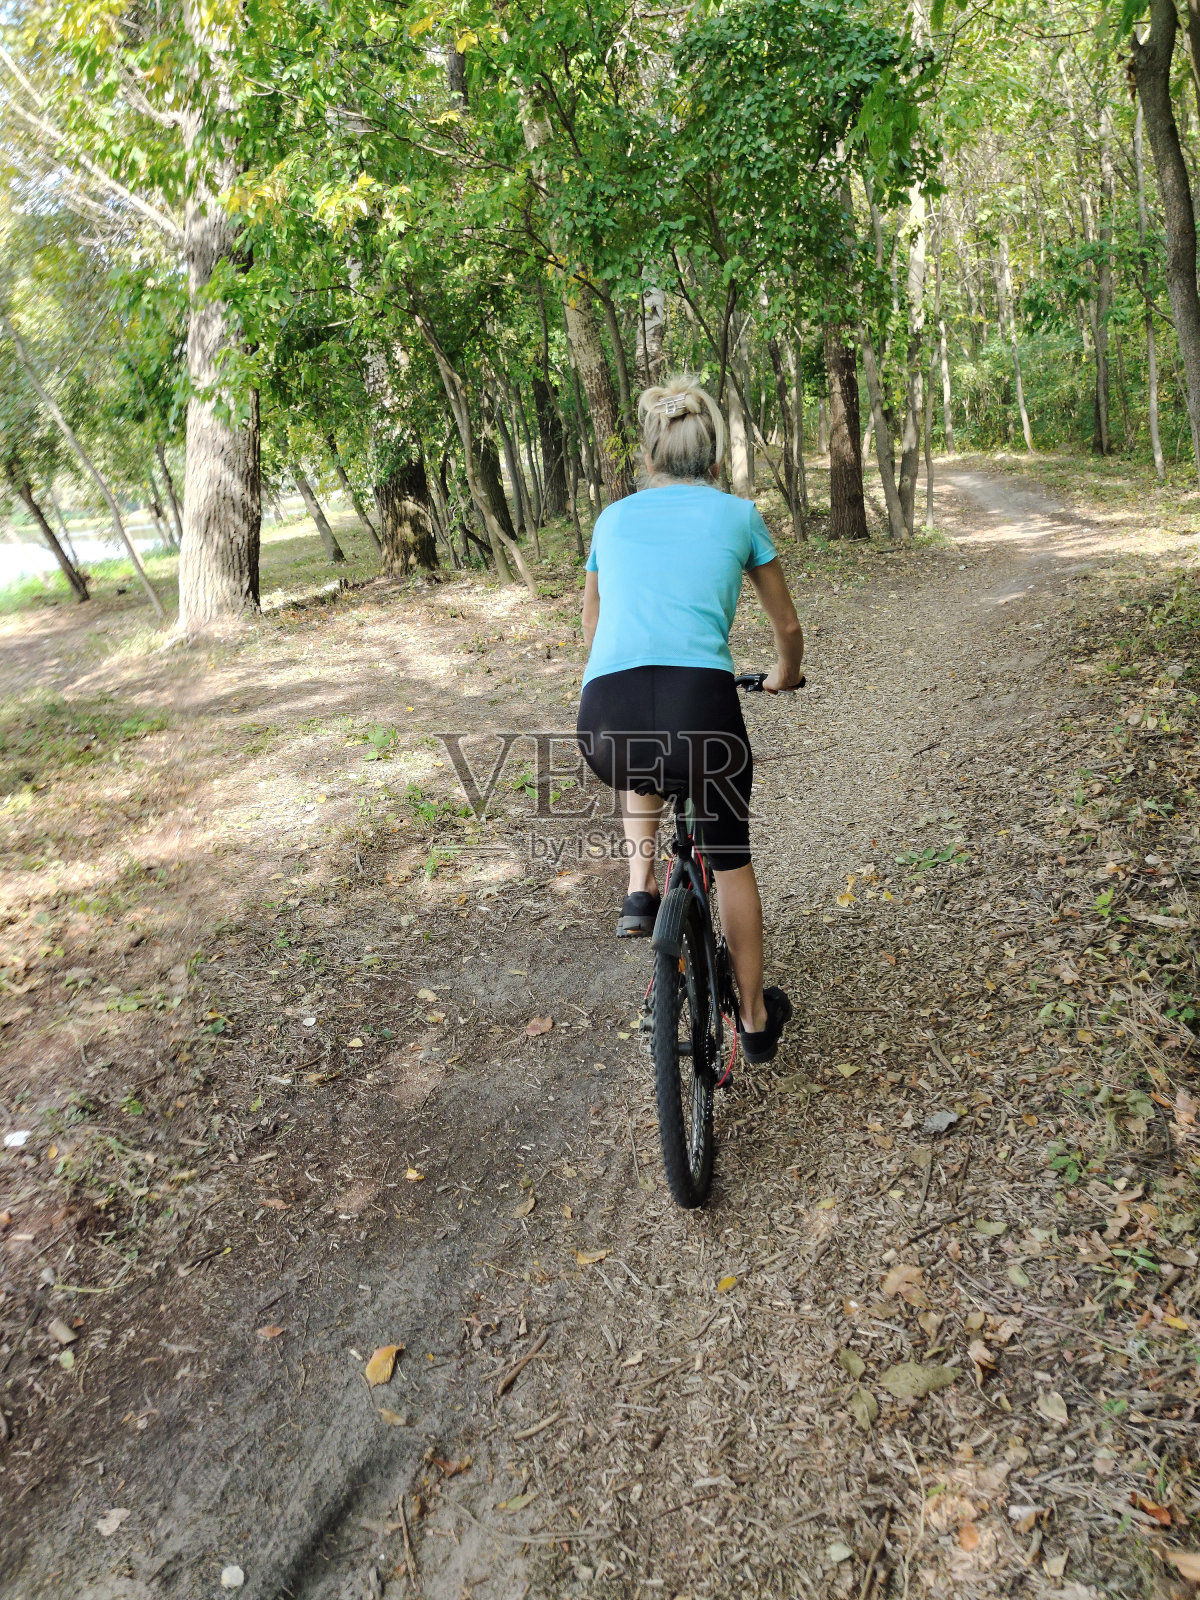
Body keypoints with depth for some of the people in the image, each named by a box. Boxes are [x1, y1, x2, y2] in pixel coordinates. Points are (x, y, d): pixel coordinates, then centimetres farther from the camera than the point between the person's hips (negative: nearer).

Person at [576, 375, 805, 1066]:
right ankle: (757, 1017, 38)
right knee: (731, 859, 25)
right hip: (702, 709, -2)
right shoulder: (738, 515, 16)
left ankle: (641, 891, 23)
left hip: (606, 720, 2)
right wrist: (784, 676, 49)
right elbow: (789, 627, 27)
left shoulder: (613, 518, 22)